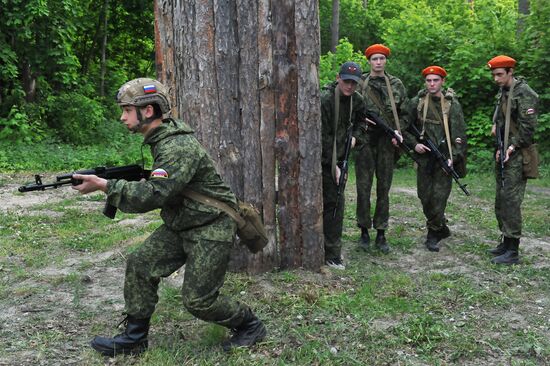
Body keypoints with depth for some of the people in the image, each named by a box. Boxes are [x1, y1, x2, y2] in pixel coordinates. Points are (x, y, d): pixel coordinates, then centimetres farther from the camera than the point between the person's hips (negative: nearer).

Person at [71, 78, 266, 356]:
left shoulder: (178, 147, -25)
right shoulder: (159, 138, 6)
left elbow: (154, 195, -32)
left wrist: (104, 185, -30)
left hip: (210, 228, -9)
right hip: (179, 225, 9)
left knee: (198, 300, -6)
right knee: (140, 265, -1)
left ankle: (249, 325, 18)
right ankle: (134, 338, 12)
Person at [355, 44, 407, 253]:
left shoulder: (396, 85, 8)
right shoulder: (359, 83, 3)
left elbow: (404, 113, 11)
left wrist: (398, 132, -3)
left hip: (387, 142, 1)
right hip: (365, 140, -1)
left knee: (384, 188, 5)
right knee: (364, 187, 1)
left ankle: (381, 234, 13)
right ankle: (364, 231, 13)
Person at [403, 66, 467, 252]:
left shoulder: (452, 104, -1)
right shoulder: (416, 102, 4)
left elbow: (460, 134, -2)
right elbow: (404, 127, 11)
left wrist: (454, 157, -11)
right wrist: (414, 144, -4)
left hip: (444, 157, -2)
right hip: (424, 156, 3)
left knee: (439, 196, -6)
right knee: (425, 196, 8)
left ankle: (433, 233, 8)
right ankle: (442, 228, 28)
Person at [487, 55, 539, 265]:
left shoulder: (524, 93, -12)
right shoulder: (502, 93, 15)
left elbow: (528, 127, -17)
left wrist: (512, 148, -19)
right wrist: (496, 126, 6)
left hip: (516, 156, -9)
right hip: (504, 154, 9)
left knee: (510, 200, -10)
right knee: (500, 200, 13)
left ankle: (512, 251, -5)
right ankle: (505, 241, 23)